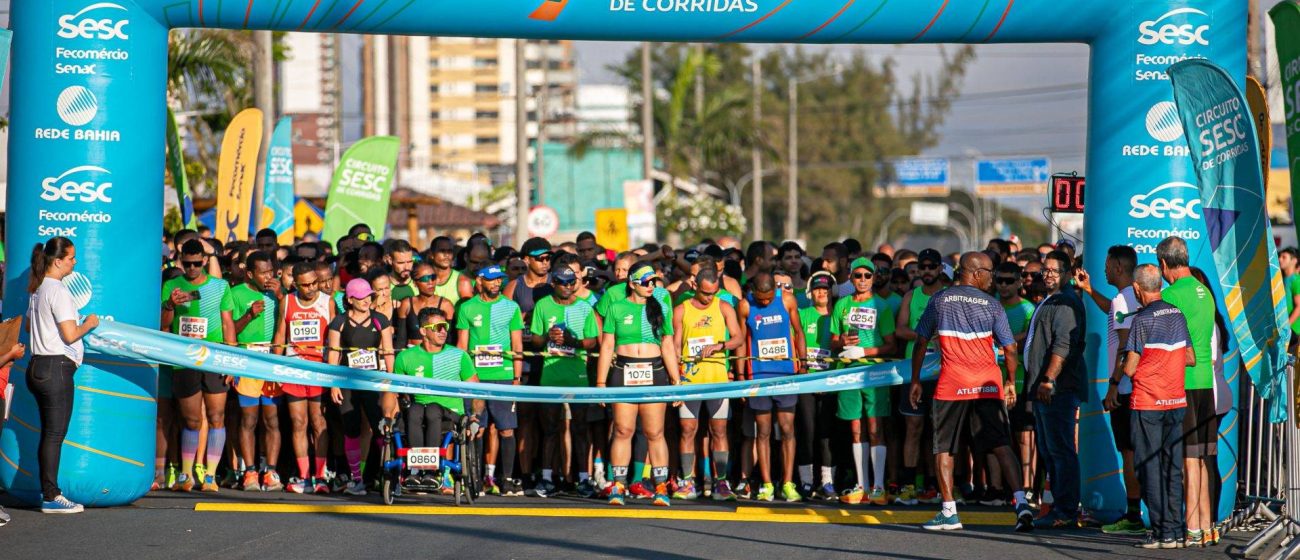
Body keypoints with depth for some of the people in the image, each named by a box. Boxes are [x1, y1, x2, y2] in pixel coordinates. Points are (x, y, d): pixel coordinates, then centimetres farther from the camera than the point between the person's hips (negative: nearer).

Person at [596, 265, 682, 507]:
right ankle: (618, 486, 2)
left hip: (654, 374, 1)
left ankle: (661, 487, 1)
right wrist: (601, 382, 0)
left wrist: (676, 380, 4)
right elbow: (607, 346, 6)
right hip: (623, 374, -1)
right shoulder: (617, 308, 7)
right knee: (623, 431, -3)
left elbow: (668, 347, 11)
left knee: (655, 433, -2)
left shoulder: (660, 309, 11)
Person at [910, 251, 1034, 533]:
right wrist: (1011, 382, 15)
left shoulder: (940, 300, 5)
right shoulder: (991, 304, 2)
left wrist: (915, 380, 16)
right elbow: (1010, 349, 1)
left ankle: (949, 512, 4)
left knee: (944, 447, 9)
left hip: (951, 383, 0)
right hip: (988, 384, 0)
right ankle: (1021, 503, -16)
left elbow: (921, 342, 7)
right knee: (1001, 445, -1)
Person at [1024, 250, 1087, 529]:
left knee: (1060, 449, -11)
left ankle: (1066, 513, -11)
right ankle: (1060, 507, 18)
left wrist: (1049, 380, -26)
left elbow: (1063, 346, -22)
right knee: (1049, 449, 13)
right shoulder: (1049, 302, 22)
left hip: (1058, 389, -11)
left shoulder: (1066, 303, -12)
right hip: (1043, 388, 11)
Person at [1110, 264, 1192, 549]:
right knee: (1173, 467, 8)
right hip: (1176, 400, 6)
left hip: (1147, 403, -6)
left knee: (1150, 467, 0)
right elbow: (1191, 359, 11)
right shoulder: (1178, 315, 7)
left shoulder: (1142, 320, -12)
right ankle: (1173, 531, 7)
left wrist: (1114, 382, 7)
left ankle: (1159, 530, -2)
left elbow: (1129, 367, -13)